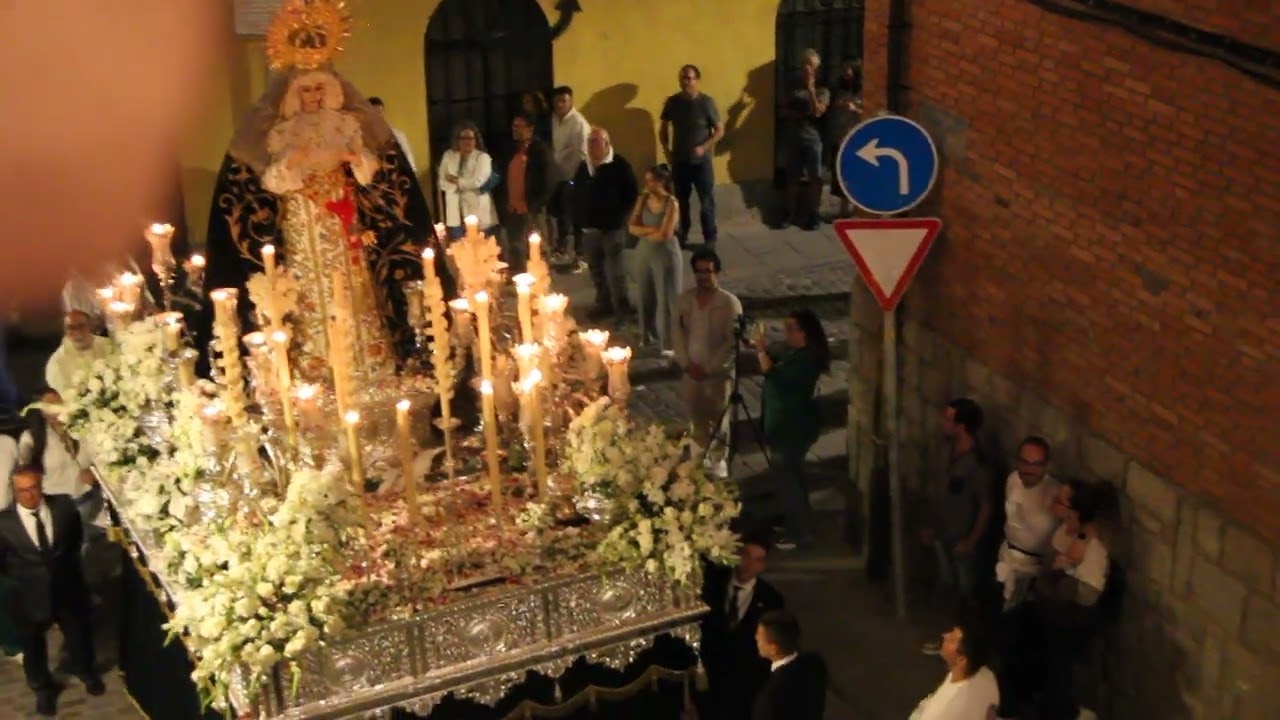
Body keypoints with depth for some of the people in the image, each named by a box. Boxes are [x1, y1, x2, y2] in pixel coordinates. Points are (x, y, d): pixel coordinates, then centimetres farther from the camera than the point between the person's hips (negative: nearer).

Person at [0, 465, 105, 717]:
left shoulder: (63, 506, -13)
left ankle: (86, 672, 56)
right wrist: (22, 579, -6)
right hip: (30, 595, -2)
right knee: (33, 646, 20)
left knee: (79, 635, 24)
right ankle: (43, 688, 48)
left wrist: (67, 564, 2)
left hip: (68, 589, 2)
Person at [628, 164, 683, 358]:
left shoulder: (671, 204, -17)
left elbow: (665, 235, -24)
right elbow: (632, 227, -5)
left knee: (666, 298, 2)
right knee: (645, 297, 16)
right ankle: (649, 335, 33)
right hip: (644, 252, 6)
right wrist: (652, 230, -19)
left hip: (665, 254, -6)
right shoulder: (643, 199, 0)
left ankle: (670, 343, 9)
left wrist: (643, 232, -8)